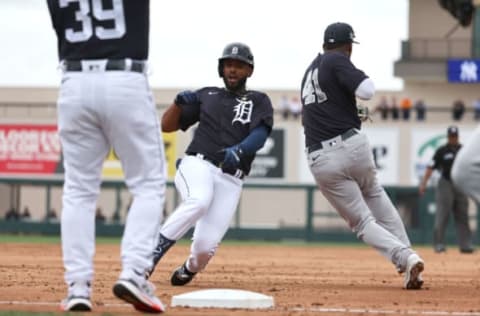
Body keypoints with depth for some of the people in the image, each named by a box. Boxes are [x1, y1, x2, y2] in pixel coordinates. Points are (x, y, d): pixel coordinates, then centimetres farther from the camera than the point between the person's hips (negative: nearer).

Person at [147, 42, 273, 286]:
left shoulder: (259, 101, 16)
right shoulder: (206, 95, 19)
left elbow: (260, 135, -3)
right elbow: (167, 126, 17)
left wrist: (238, 151, -24)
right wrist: (179, 103, -3)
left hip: (230, 180, 1)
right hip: (197, 165, -1)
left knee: (206, 246, -13)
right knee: (199, 201, -38)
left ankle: (190, 269, 22)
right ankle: (153, 252, -33)